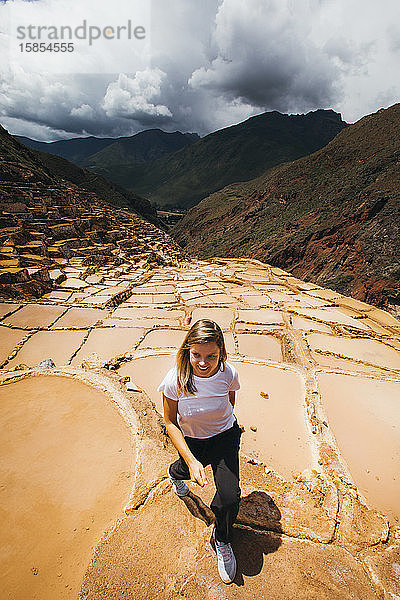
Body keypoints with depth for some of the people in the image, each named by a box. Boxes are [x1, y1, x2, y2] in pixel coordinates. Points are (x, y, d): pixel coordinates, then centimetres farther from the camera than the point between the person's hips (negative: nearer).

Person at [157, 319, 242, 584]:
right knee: (188, 470, 27)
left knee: (229, 498, -11)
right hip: (191, 440, 1)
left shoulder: (228, 374, -28)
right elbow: (170, 423, -17)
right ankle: (176, 472, 68)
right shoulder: (175, 380, -32)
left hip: (225, 436, 0)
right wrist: (191, 461, -24)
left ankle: (223, 541, 24)